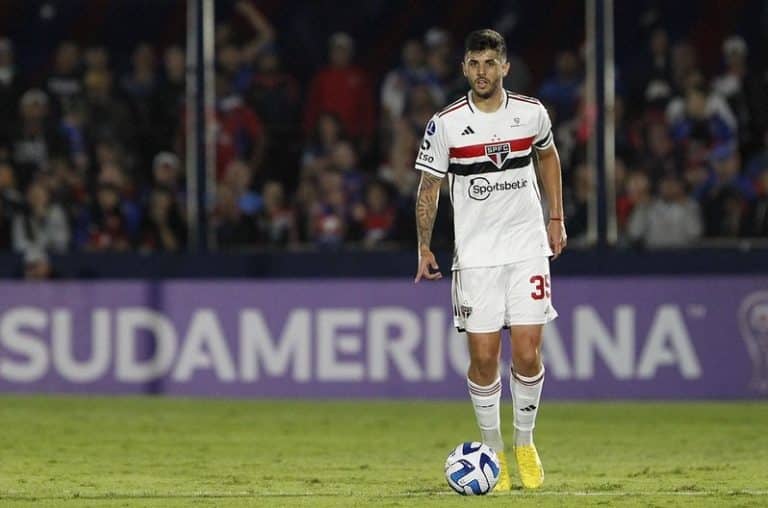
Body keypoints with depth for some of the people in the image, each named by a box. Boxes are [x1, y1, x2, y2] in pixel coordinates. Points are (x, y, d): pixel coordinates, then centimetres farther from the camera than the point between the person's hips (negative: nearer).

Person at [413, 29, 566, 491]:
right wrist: (424, 249, -2)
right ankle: (493, 449, 14)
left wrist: (556, 218, 17)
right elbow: (429, 186, 4)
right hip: (475, 255, -1)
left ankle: (525, 443, 16)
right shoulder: (446, 124, -5)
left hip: (528, 248, 1)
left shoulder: (531, 114, 0)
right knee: (484, 357, -3)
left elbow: (549, 155, 21)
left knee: (528, 353, -5)